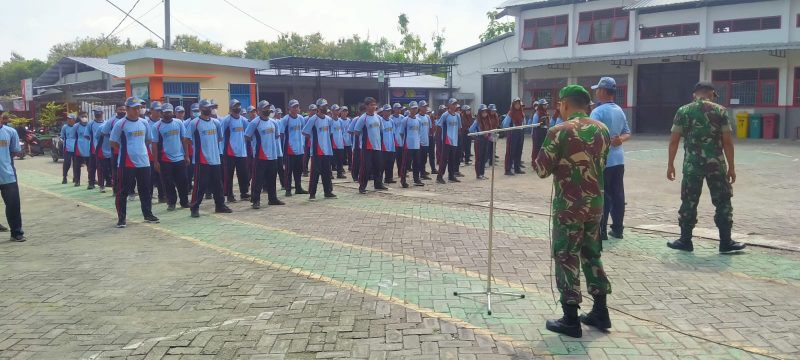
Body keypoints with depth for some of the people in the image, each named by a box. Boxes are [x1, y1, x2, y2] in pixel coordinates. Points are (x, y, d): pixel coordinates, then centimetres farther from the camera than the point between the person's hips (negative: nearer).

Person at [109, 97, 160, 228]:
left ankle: (148, 214, 24)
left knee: (146, 190, 12)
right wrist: (126, 151, -1)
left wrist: (141, 151, 11)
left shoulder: (144, 123, 8)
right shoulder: (120, 124, -7)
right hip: (126, 163, -5)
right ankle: (121, 218, 9)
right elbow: (114, 143, -2)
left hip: (144, 162, 5)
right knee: (123, 191, 1)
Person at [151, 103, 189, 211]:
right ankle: (171, 203, 16)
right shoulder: (157, 126, -4)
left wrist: (186, 155, 4)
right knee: (168, 183, 4)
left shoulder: (179, 123, 3)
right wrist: (156, 161, -7)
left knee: (182, 182, 6)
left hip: (180, 158, 2)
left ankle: (184, 202, 18)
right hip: (165, 160, -2)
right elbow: (154, 144, -4)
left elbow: (183, 139, 7)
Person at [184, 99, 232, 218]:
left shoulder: (215, 123, 9)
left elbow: (220, 138, 23)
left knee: (217, 184, 13)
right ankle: (194, 208, 5)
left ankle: (220, 205, 23)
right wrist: (187, 156, -9)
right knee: (200, 185, -3)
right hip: (201, 160, -6)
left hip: (215, 159, 6)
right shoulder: (194, 123, -8)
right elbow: (186, 140, -8)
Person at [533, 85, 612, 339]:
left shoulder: (560, 132, -15)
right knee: (592, 254, 18)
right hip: (595, 202, 7)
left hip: (569, 204, -6)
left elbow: (541, 170, -10)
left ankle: (571, 320, 8)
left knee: (567, 258, 3)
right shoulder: (602, 129, 6)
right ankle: (600, 312, 25)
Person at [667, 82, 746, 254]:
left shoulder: (683, 111, 2)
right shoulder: (720, 111, 0)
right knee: (723, 202, 9)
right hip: (716, 164, -1)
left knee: (689, 202, 8)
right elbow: (727, 142, -2)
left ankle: (685, 241, 12)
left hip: (692, 164, 1)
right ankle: (726, 242, 13)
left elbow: (674, 141, 0)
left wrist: (670, 165, 6)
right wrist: (731, 167, 3)